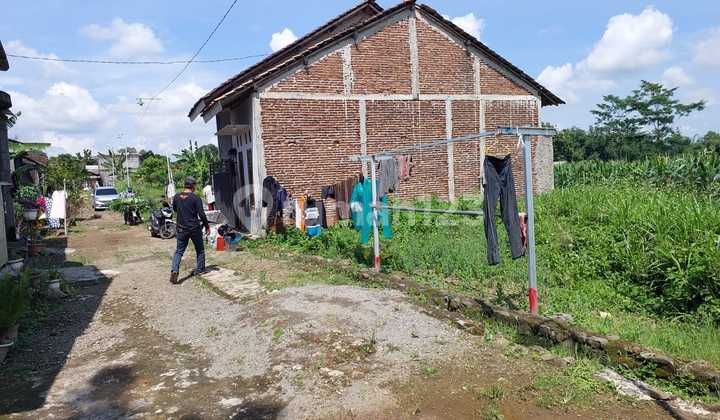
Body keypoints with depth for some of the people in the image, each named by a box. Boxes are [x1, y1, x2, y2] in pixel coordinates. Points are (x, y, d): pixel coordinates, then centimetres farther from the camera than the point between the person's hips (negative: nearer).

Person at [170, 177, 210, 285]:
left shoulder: (176, 197, 0)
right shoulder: (195, 198, -13)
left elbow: (174, 209, 18)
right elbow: (201, 214, -13)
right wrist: (207, 226, -3)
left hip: (181, 228, 3)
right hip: (194, 228, -3)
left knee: (179, 250, 8)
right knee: (200, 249, 15)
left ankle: (174, 270, -10)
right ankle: (200, 269, 23)